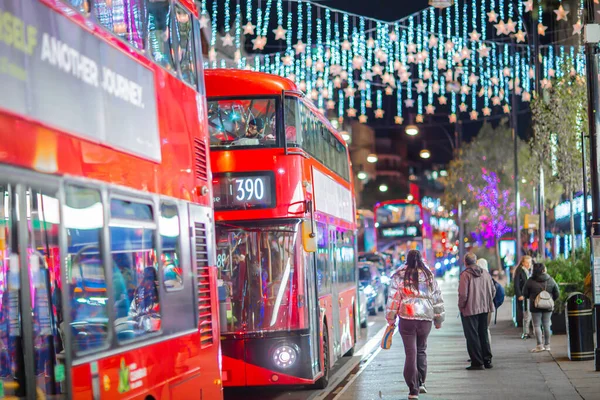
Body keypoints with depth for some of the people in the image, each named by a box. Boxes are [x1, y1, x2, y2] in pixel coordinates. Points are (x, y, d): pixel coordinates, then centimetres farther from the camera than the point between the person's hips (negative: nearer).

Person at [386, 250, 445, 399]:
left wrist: (391, 319, 8)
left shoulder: (399, 276, 0)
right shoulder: (429, 276, 7)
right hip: (425, 319, 2)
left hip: (406, 319, -2)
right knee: (421, 350, 19)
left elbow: (393, 298, -1)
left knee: (411, 353, -1)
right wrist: (438, 320, 21)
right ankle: (421, 383, 18)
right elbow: (437, 298, 12)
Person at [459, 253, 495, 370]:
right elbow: (493, 290, 8)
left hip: (470, 310, -6)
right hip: (484, 309, 6)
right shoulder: (485, 273, 5)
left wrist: (461, 306, -2)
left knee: (472, 336, 1)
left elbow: (463, 294, -18)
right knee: (483, 334, 16)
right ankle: (487, 360, 18)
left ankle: (477, 362, -1)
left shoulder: (465, 275, -15)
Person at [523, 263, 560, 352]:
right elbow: (557, 294, 3)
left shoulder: (530, 281, -9)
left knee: (537, 325, 2)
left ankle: (540, 345, -4)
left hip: (536, 307, -3)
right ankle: (547, 345, 15)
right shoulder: (551, 280, -3)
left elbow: (525, 294, -2)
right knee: (546, 325, 11)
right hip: (548, 307, 3)